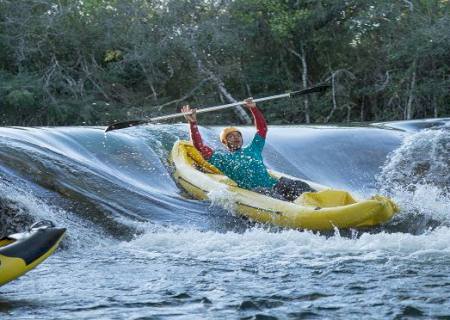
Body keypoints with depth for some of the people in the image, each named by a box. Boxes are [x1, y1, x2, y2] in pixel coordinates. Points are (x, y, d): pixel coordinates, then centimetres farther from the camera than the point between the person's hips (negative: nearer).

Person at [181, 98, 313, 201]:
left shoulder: (252, 149, 32)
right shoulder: (221, 157, 20)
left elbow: (262, 129, 38)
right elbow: (200, 147, 10)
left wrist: (254, 109, 28)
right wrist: (193, 123, 4)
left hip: (273, 183, 5)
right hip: (252, 190, -5)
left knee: (299, 186, -22)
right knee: (269, 194, -38)